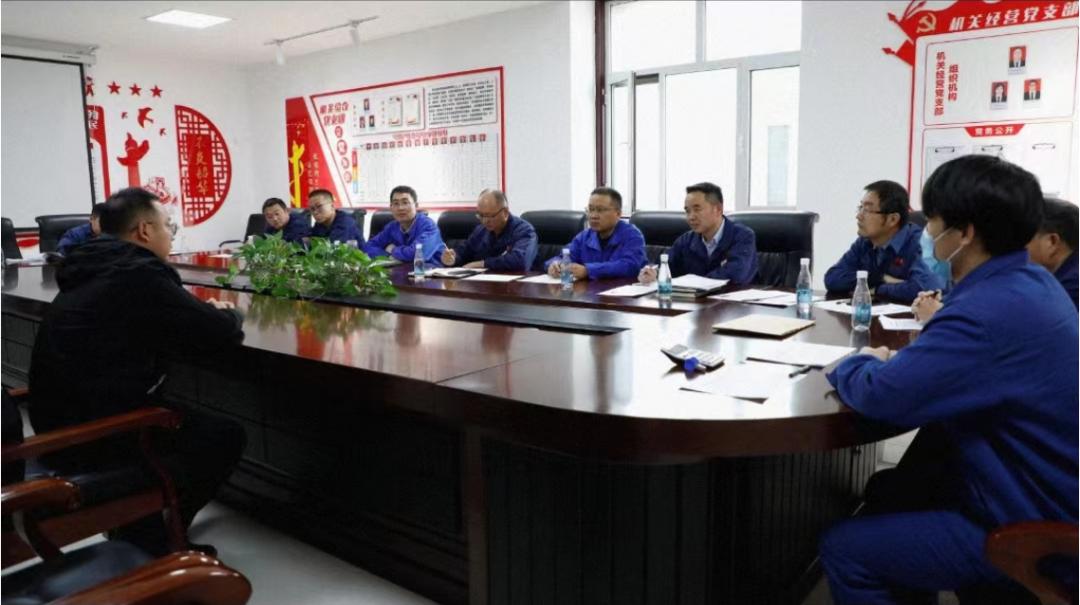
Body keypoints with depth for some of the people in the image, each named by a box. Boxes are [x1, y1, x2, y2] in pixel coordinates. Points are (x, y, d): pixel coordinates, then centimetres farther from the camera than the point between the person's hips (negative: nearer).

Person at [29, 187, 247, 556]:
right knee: (225, 436, 5)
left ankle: (138, 530, 27)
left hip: (60, 426, 9)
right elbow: (223, 334, -17)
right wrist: (226, 313, 5)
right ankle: (148, 540, 16)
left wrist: (206, 311, 10)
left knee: (193, 422, 25)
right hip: (94, 438, -9)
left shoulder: (94, 270, 9)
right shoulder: (138, 275, -19)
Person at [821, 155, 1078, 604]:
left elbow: (880, 396, -29)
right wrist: (899, 361, -3)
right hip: (1041, 495, 10)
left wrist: (856, 365, -7)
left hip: (1023, 529, -10)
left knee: (843, 549, -7)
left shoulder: (991, 310, -30)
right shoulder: (1029, 281, 3)